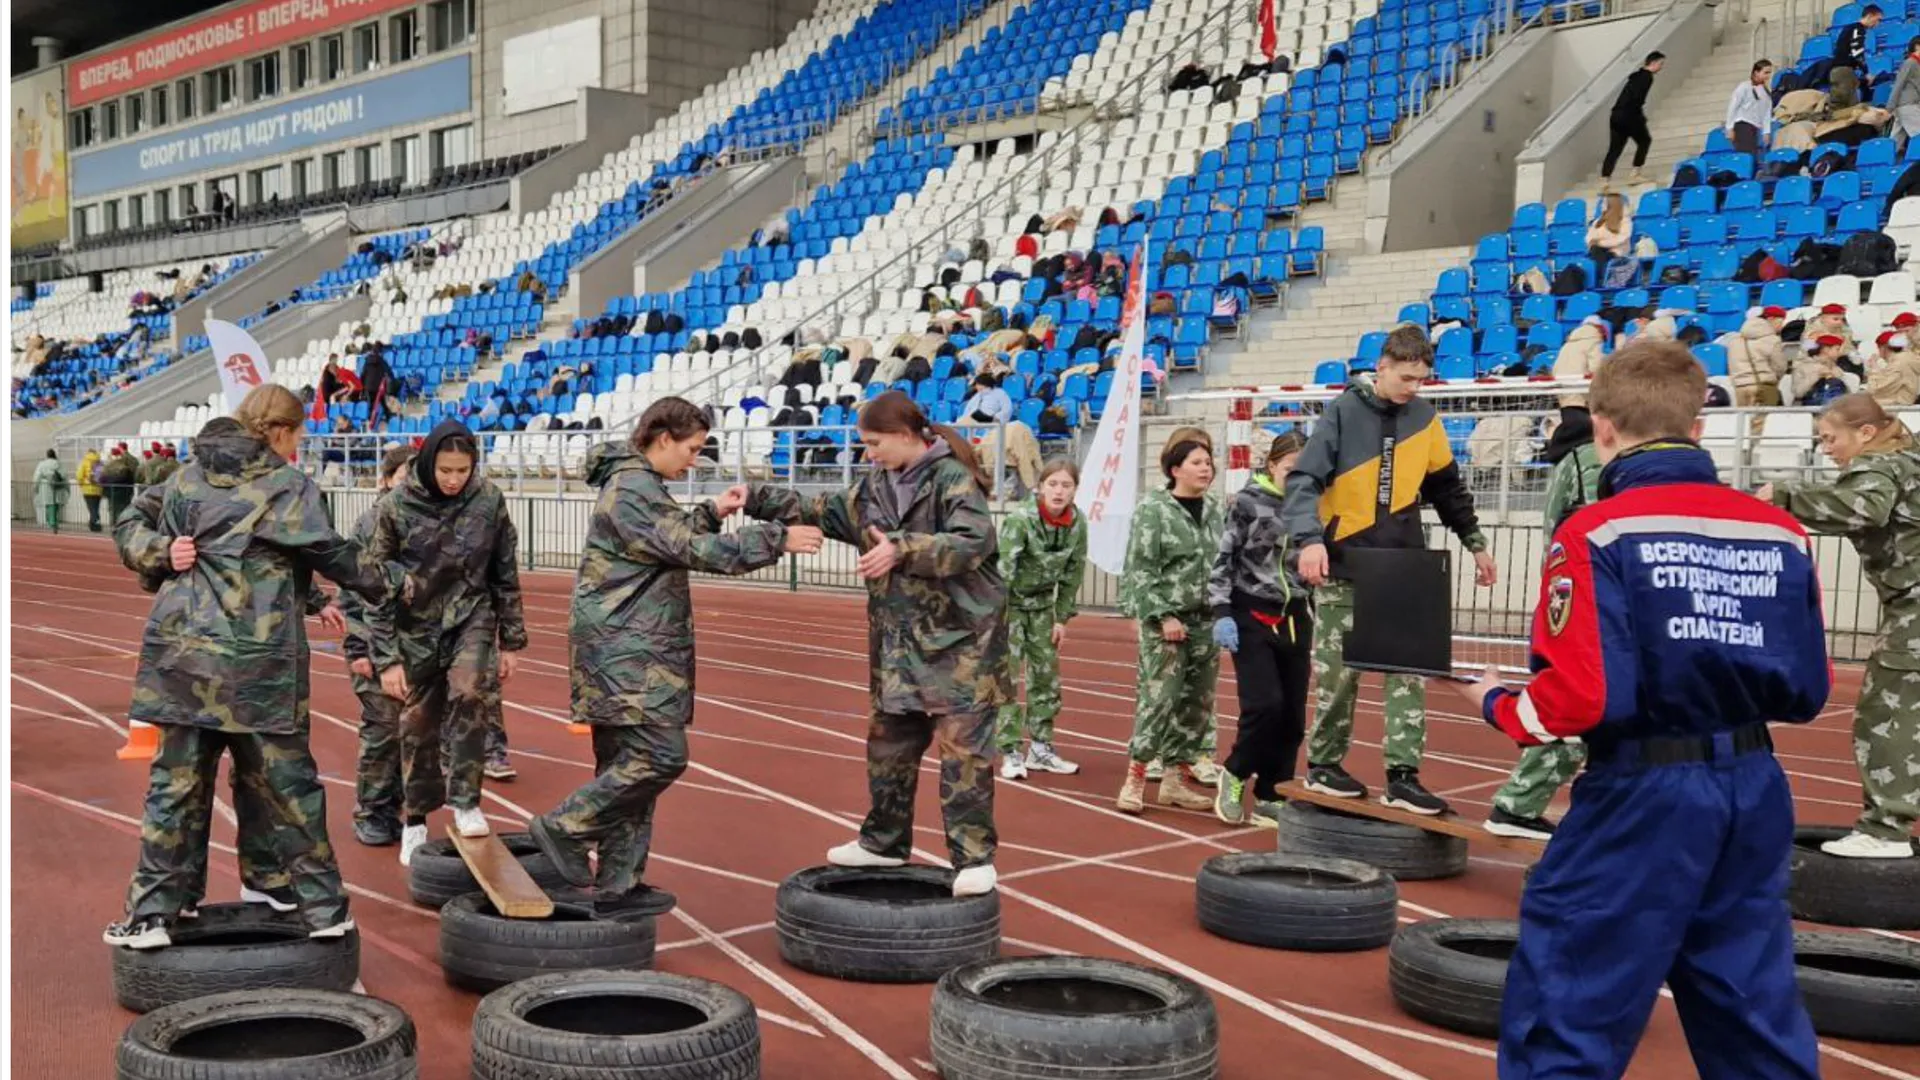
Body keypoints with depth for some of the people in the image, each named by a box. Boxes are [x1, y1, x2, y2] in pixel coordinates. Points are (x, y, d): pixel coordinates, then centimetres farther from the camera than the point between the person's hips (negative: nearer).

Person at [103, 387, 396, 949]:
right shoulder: (286, 485, -5)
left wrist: (161, 554, 1)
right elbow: (333, 553, -6)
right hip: (257, 661, -4)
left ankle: (152, 914, 10)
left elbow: (130, 527, 16)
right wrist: (390, 585, 6)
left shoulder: (188, 479, 12)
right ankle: (324, 908, 12)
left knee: (175, 782, 10)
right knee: (287, 783, 5)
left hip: (183, 652, 4)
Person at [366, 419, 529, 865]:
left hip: (471, 616, 0)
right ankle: (416, 821, 26)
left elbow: (505, 576, 2)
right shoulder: (398, 507, -14)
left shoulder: (489, 501, -9)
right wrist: (387, 658, -10)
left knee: (470, 693, -25)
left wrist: (511, 641, 5)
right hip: (416, 625, 0)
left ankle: (465, 801, -10)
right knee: (418, 725, 7)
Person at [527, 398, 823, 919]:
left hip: (634, 652, 11)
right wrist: (777, 540, -17)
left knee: (630, 763, 10)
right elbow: (694, 550, -20)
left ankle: (618, 886, 13)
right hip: (627, 652, -11)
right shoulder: (631, 490, -15)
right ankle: (564, 828, -2)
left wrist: (712, 513, 16)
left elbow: (671, 539, 29)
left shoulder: (637, 485, 19)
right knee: (660, 756, -14)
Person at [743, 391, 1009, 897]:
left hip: (960, 637, -8)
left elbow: (972, 542, -27)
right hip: (900, 638, 8)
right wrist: (759, 500, 13)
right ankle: (884, 841, 30)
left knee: (963, 746, -6)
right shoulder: (875, 485, 9)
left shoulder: (953, 478, -14)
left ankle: (974, 857, 0)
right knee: (888, 741, 15)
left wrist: (902, 549, -35)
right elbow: (824, 512, 20)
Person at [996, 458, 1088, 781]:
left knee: (1047, 674, 8)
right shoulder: (1020, 518, -24)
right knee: (1007, 676, -8)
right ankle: (1011, 754, -2)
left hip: (1042, 602, 6)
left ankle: (1041, 748, 19)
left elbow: (1073, 573, 3)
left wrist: (1063, 618, 4)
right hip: (1008, 601, -5)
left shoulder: (1077, 524, -8)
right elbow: (1003, 568, -27)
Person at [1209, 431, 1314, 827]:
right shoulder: (1248, 502, -6)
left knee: (1293, 716, 3)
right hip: (1251, 617, -5)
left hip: (1294, 620, 5)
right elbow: (1223, 559, -7)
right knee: (1265, 704, -15)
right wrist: (1222, 613, -14)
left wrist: (1319, 620, 11)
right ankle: (1234, 774, 9)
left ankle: (1269, 799, 14)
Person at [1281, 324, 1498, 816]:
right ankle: (1323, 764, 19)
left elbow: (1448, 488, 17)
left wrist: (1475, 543, 19)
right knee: (1337, 673, 5)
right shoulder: (1344, 412, -7)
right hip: (1344, 564, -4)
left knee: (1410, 670, -1)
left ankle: (1403, 775, 1)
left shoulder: (1425, 418, 6)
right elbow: (1304, 479, -13)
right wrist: (1310, 539, -27)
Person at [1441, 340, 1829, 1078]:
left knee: (1564, 1010, 3)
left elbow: (1584, 697, -19)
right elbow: (1808, 692, 9)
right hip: (1754, 793, 6)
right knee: (1755, 1008, 18)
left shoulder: (1598, 532, -12)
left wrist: (1496, 705, 0)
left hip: (1642, 796, -6)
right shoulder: (1779, 532, 4)